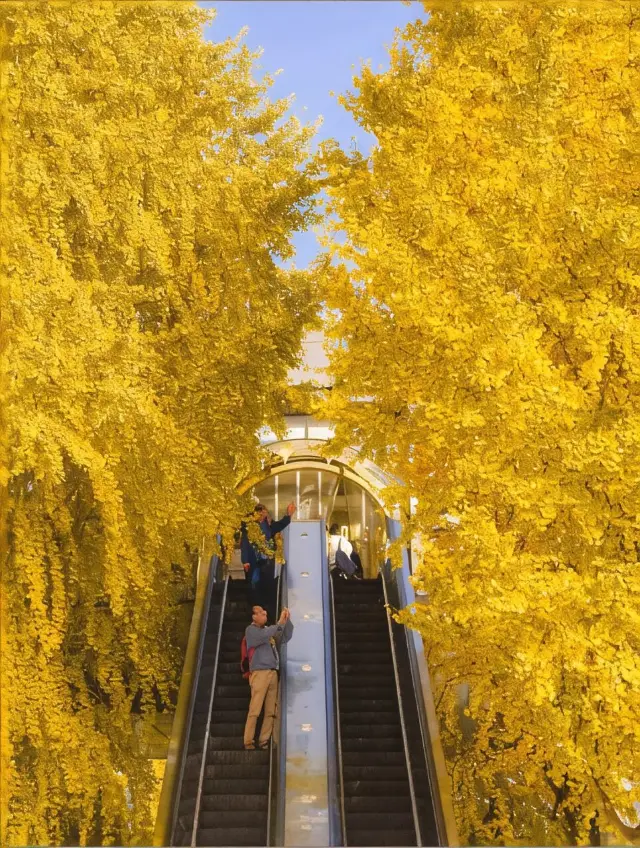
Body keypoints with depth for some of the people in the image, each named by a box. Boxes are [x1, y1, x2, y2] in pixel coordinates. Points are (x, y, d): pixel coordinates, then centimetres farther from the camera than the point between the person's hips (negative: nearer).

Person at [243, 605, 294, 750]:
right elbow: (264, 636, -19)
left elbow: (286, 637, 18)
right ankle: (248, 742, -4)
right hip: (260, 673, -6)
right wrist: (280, 622, -18)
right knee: (255, 710, -8)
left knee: (271, 711, 2)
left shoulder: (269, 630, 20)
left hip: (273, 673, 6)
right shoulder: (251, 630, 1)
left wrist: (288, 620, 5)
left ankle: (264, 741, 6)